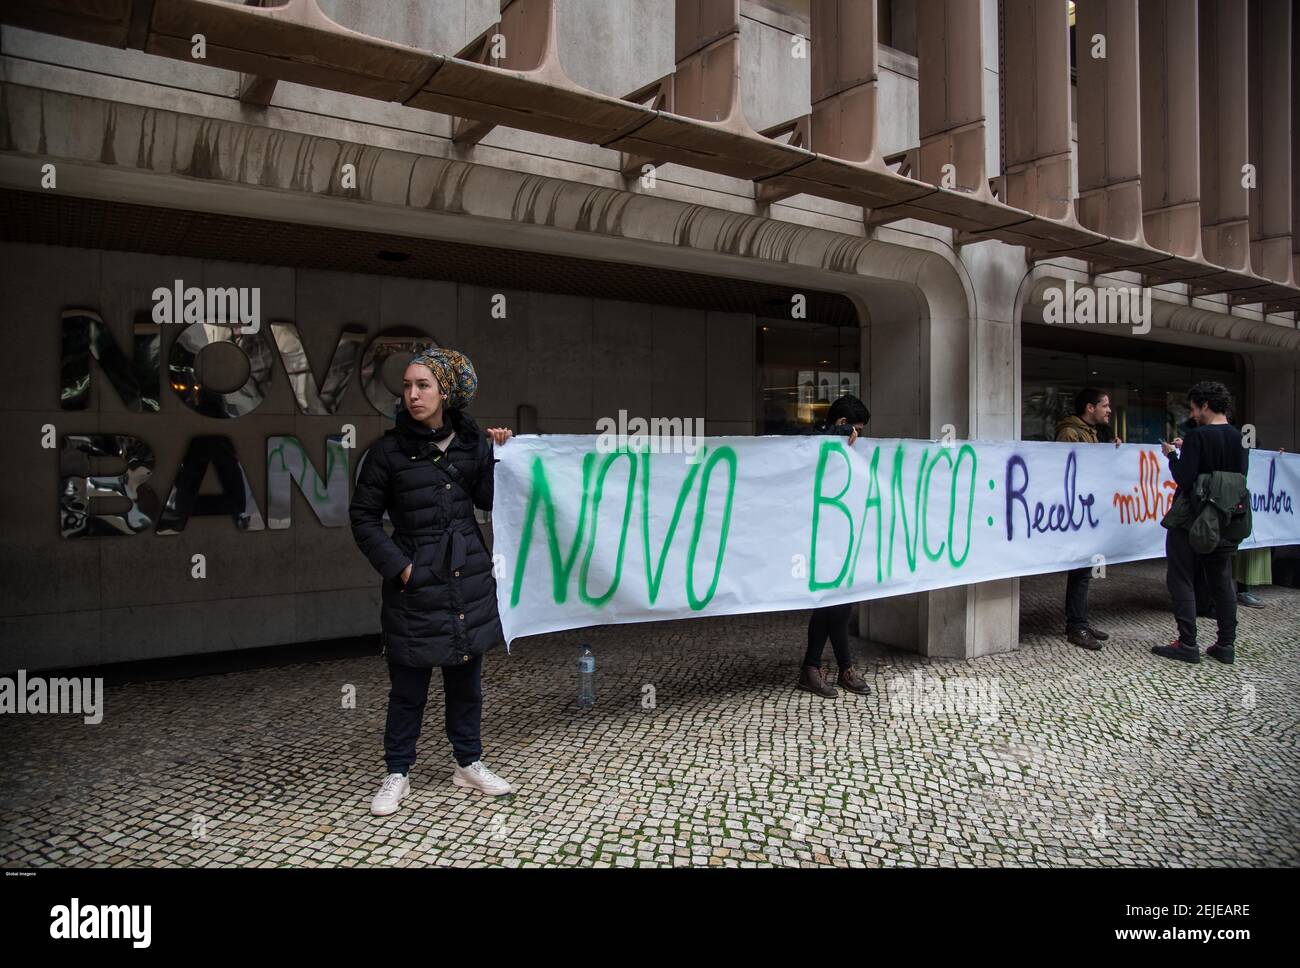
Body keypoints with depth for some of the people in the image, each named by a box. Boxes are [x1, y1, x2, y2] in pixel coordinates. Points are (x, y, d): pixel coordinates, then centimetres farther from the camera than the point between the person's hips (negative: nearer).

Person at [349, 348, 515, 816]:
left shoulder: (471, 441, 3)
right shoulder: (389, 449, -6)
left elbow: (489, 500, 7)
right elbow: (363, 517, -2)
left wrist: (499, 453, -4)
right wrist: (398, 566, -10)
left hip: (469, 577, 3)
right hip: (415, 581, -3)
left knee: (466, 677, 14)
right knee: (408, 685, 7)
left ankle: (468, 763, 30)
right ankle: (397, 775, 23)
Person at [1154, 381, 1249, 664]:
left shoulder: (1198, 437, -16)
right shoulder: (1241, 438, 6)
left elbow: (1184, 479, -20)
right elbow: (1238, 475, 15)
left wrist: (1172, 455, -3)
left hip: (1190, 522, -7)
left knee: (1182, 580, 2)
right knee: (1222, 582, 14)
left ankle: (1187, 645, 2)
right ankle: (1226, 644, 17)